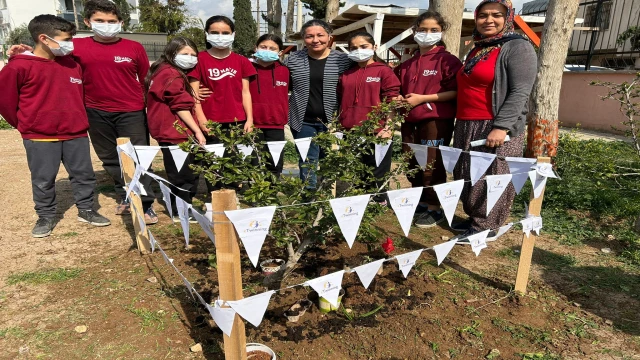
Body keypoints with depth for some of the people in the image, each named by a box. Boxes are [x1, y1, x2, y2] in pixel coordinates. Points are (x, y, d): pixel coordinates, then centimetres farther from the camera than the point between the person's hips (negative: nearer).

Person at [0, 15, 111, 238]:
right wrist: (26, 125, 6)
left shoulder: (72, 64, 5)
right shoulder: (19, 67, -11)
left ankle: (86, 211, 23)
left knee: (84, 174, 9)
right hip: (39, 138, -4)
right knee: (43, 180, 7)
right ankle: (45, 217, 22)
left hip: (76, 134, 4)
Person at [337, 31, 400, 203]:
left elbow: (392, 101, -5)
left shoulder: (384, 71, 0)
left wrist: (387, 128, -12)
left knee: (376, 177, 3)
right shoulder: (346, 74, 14)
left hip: (377, 134, -5)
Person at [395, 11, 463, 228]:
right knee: (411, 165, 12)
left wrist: (422, 98, -17)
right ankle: (420, 202, 29)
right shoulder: (407, 65, 16)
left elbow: (456, 91, -13)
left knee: (431, 165, 0)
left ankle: (434, 208, 14)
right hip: (409, 121, 7)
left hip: (436, 121, -7)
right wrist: (400, 100, 4)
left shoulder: (447, 60, -4)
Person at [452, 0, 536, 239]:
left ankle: (486, 227, 7)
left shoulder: (518, 48, -5)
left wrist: (501, 127, -25)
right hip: (466, 127, 8)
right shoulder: (477, 50, 19)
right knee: (469, 177, 12)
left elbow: (519, 93, -15)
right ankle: (474, 218, 25)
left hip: (495, 128, -8)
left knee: (491, 178, -3)